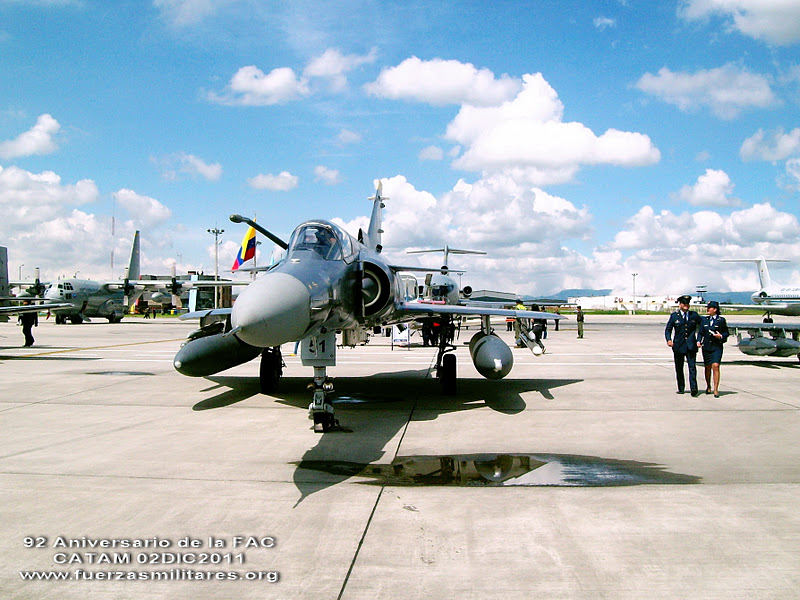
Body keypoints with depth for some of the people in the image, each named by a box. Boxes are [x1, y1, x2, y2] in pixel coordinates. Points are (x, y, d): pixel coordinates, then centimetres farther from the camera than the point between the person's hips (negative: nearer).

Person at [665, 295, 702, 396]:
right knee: (679, 368, 5)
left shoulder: (694, 315, 9)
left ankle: (693, 388, -16)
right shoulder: (674, 316, 6)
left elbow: (702, 325, 18)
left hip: (691, 345, 0)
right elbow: (668, 329, 7)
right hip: (678, 345, 0)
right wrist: (669, 340, -10)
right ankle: (681, 388, 17)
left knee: (692, 366, -11)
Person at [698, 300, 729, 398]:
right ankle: (708, 387, 29)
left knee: (715, 366, -16)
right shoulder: (705, 320, 11)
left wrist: (721, 336, -15)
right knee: (707, 367, 11)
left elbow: (726, 333, 5)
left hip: (717, 347, -4)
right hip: (706, 346, 4)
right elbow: (701, 332, 14)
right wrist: (699, 341, -1)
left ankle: (716, 389, -12)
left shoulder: (721, 320, 0)